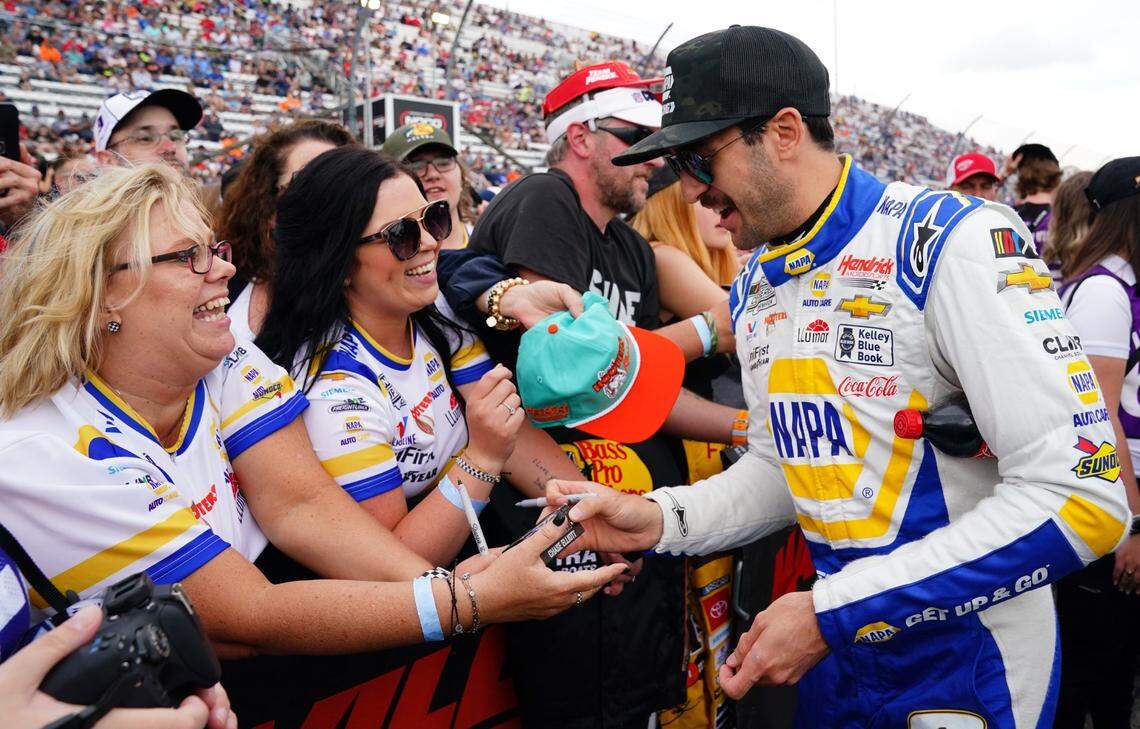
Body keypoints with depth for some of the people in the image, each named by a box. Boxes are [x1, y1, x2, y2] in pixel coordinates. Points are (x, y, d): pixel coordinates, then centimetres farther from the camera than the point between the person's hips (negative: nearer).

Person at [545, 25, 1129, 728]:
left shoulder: (954, 241, -20)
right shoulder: (754, 288, 4)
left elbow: (1080, 499, -25)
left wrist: (834, 612, -24)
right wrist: (661, 520, -7)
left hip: (966, 664, -6)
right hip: (837, 646, 7)